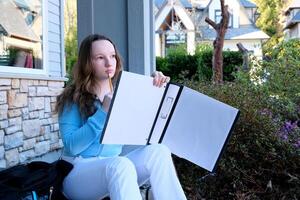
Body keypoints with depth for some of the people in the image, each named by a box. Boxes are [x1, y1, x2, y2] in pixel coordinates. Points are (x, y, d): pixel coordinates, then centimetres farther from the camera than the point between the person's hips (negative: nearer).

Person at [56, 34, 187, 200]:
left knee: (158, 152, -23)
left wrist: (155, 90, -6)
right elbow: (71, 146, -15)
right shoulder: (72, 98, -3)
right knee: (121, 165, -36)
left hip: (113, 167, 4)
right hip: (78, 172, -4)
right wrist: (103, 112, -22)